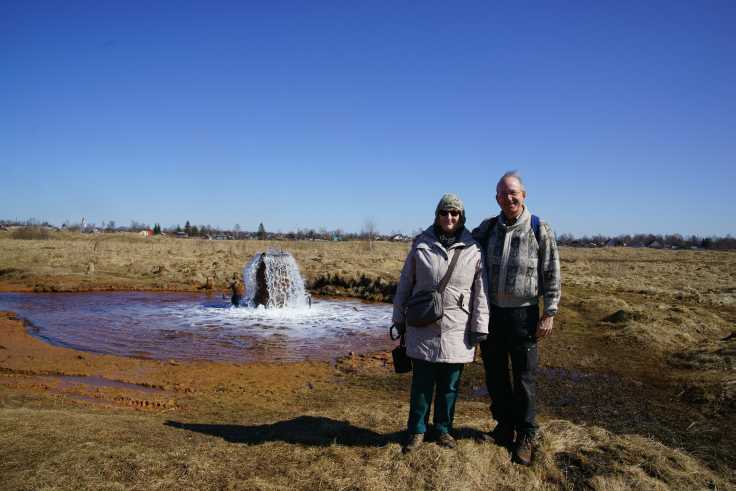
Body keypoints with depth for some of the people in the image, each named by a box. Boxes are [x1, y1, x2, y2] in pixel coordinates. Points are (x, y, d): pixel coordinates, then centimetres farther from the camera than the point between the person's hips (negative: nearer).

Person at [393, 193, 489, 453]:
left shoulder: (473, 249, -2)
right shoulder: (421, 245, 1)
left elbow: (481, 292, -1)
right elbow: (405, 283, 6)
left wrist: (479, 328, -3)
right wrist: (399, 318, 8)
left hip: (457, 330, 0)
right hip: (423, 328, 0)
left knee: (449, 385, 12)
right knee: (421, 383, 8)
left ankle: (443, 429, 31)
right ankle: (416, 430, 26)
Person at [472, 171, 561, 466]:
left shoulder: (540, 230, -5)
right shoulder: (487, 229, 4)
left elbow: (551, 275, -4)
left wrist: (549, 314, -7)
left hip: (523, 314, -3)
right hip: (490, 313, 4)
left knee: (524, 378, 5)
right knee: (495, 375, 13)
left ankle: (525, 436, 21)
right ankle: (504, 427, 32)